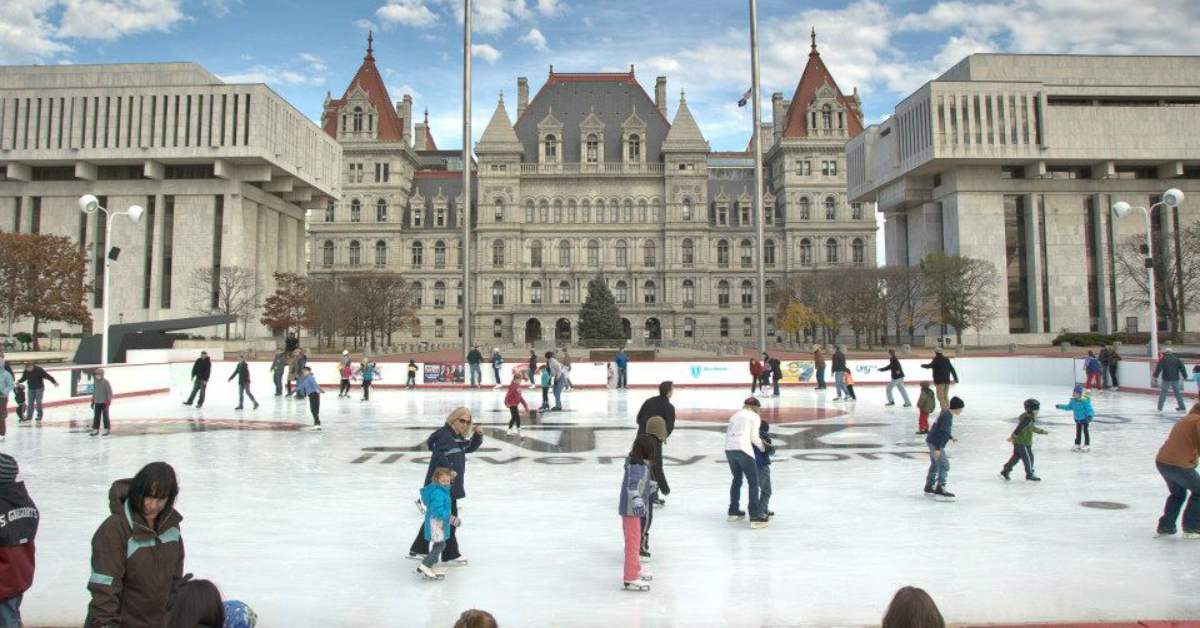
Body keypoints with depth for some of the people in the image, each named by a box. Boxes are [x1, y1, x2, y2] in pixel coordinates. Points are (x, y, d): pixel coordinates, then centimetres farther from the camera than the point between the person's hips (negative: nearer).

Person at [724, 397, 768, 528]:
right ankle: (755, 517, -10)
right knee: (753, 482, -2)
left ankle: (733, 511, 31)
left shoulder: (735, 415, 25)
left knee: (737, 479, 24)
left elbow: (728, 433, 17)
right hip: (743, 449, -6)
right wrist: (762, 447, 17)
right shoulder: (755, 416, 8)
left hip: (729, 448, 6)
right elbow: (754, 437, 1)